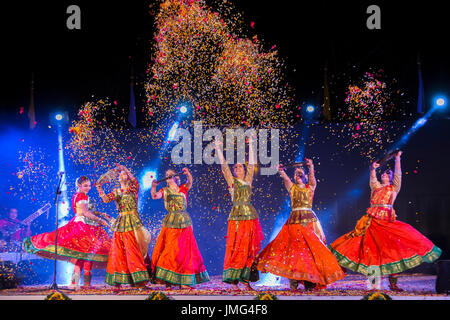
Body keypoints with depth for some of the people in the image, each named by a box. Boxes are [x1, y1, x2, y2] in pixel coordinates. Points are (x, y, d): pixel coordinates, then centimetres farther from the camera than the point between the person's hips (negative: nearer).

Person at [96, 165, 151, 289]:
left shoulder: (133, 189, 6)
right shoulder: (116, 192, 13)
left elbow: (134, 180, -15)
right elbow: (106, 199, -4)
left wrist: (124, 169, -17)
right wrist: (100, 190, -21)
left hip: (133, 222, -4)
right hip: (121, 222, 4)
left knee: (133, 250, -9)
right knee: (118, 250, 0)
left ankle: (139, 280, -9)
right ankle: (118, 280, 5)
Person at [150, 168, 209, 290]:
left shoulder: (183, 188, 9)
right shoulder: (165, 191, 9)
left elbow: (190, 182, -11)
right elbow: (155, 196, -8)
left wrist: (188, 173, -31)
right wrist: (153, 187, -28)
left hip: (184, 222, 1)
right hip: (170, 223, -1)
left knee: (185, 251, 0)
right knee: (169, 250, -6)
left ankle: (183, 281, 4)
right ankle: (167, 280, -2)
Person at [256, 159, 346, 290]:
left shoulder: (310, 187, 12)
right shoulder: (292, 187, 12)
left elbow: (312, 176, -8)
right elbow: (285, 178, -8)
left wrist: (311, 167, -29)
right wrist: (281, 172, -29)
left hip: (309, 220, 0)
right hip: (294, 220, 0)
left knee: (312, 247, -8)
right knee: (293, 247, -9)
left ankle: (311, 281, -9)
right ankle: (293, 282, -7)